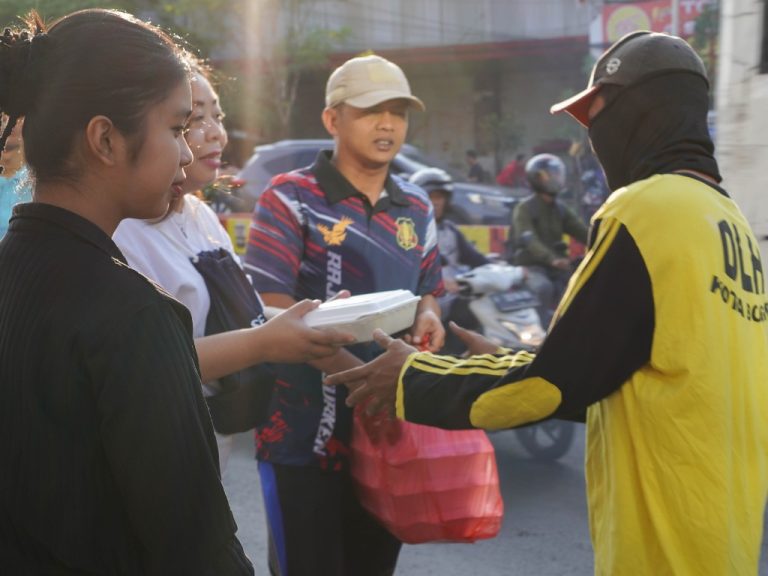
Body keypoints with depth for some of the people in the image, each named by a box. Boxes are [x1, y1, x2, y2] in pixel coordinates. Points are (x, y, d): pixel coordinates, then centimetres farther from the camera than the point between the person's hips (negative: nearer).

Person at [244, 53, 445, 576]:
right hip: (305, 436, -6)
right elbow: (268, 308, -16)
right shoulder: (291, 198, -8)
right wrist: (354, 370, -26)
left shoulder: (418, 209, 12)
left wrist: (428, 317, -2)